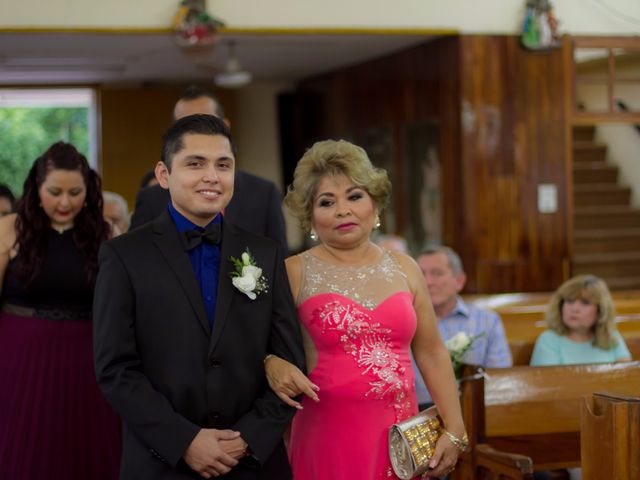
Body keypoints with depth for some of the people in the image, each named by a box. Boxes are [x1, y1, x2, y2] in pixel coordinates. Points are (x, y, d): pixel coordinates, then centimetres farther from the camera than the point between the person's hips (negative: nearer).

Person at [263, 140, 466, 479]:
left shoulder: (404, 269, 6)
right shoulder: (295, 273, -4)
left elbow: (432, 353, 10)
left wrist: (454, 429, 7)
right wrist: (273, 365, -21)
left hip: (401, 440, 3)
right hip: (329, 439, -3)